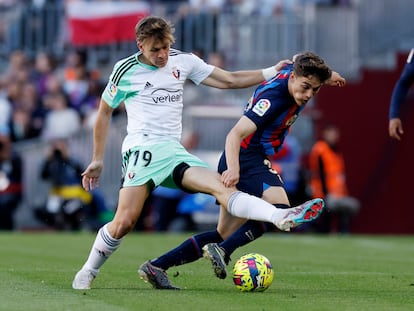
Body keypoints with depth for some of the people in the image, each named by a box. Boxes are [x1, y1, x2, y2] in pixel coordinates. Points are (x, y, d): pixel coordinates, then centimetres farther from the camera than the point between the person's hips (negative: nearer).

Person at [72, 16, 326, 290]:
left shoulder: (183, 61, 13)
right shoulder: (126, 70, 3)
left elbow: (229, 80, 17)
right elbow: (104, 113, 14)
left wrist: (273, 72, 9)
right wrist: (98, 160, 13)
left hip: (174, 151, 3)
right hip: (142, 148, -3)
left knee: (222, 186, -20)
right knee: (124, 222, -17)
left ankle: (282, 217, -40)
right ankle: (89, 271, 4)